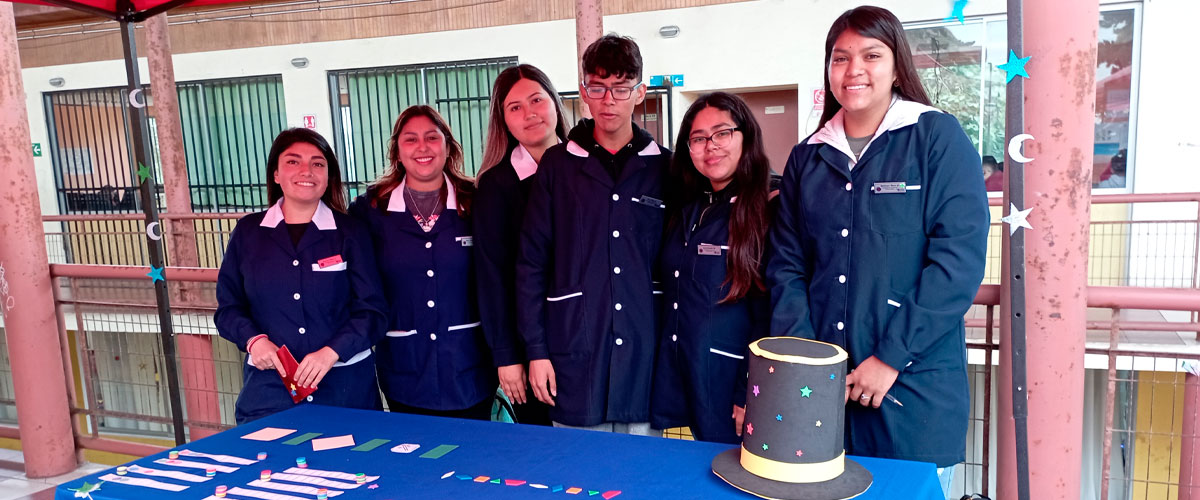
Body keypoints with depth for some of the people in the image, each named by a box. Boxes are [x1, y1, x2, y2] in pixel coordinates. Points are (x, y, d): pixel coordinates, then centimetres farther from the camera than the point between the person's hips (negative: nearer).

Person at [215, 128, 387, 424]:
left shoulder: (350, 233, 1)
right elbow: (228, 307, 11)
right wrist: (253, 339, -8)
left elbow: (371, 311, -2)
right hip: (269, 386, 1)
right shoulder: (248, 232, 7)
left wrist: (331, 352, -16)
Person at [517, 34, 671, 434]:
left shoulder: (664, 168, 4)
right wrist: (536, 350, -3)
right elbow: (531, 262, 1)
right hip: (574, 356, 0)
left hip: (645, 356, 1)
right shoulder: (557, 164, 2)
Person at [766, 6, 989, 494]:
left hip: (913, 386, -3)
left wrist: (892, 358, -15)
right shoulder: (807, 156, 8)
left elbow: (959, 258, -11)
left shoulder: (938, 138, -4)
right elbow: (786, 265, 6)